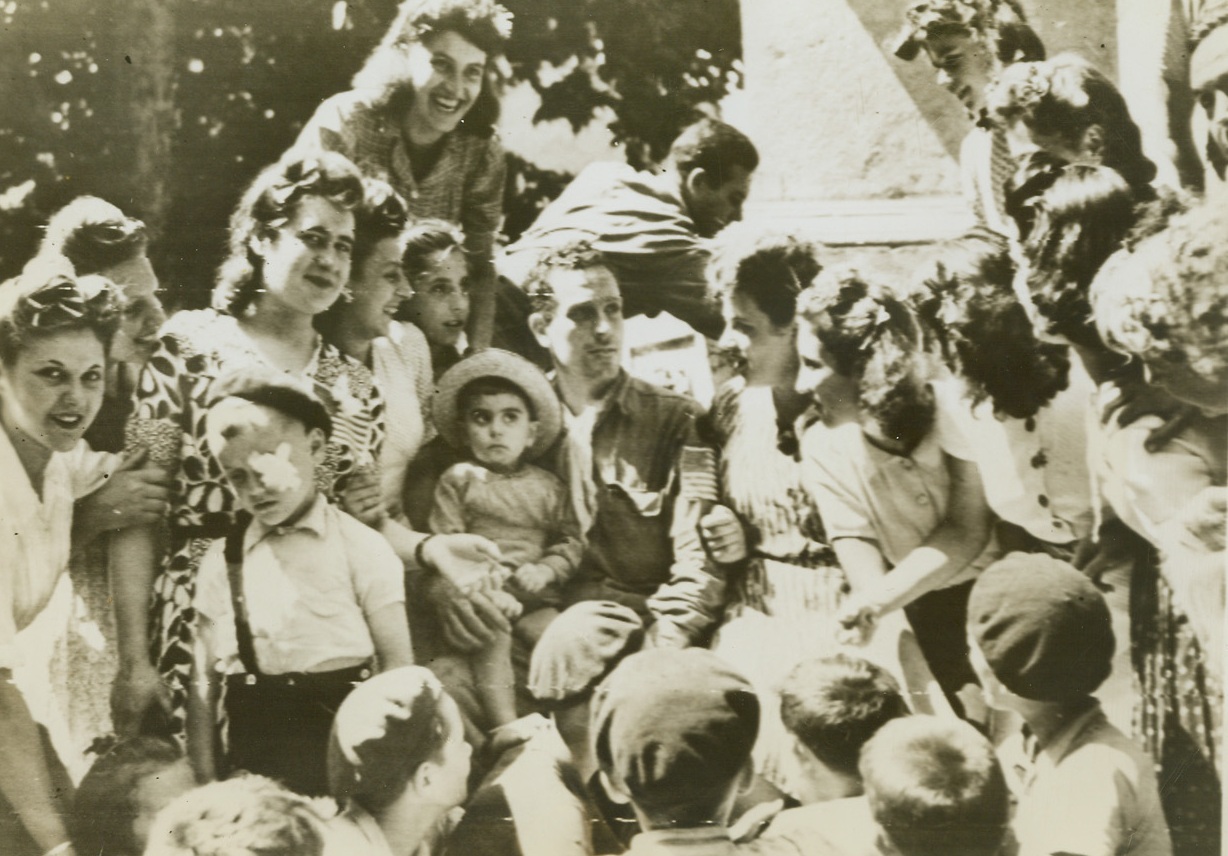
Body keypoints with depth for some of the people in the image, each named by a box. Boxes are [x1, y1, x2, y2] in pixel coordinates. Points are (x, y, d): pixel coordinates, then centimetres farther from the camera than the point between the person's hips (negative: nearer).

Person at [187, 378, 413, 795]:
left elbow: (398, 661, -1)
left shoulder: (359, 546, 1)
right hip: (252, 747, 2)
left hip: (343, 736, -2)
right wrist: (206, 783, 0)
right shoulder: (221, 559, 8)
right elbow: (204, 682, 7)